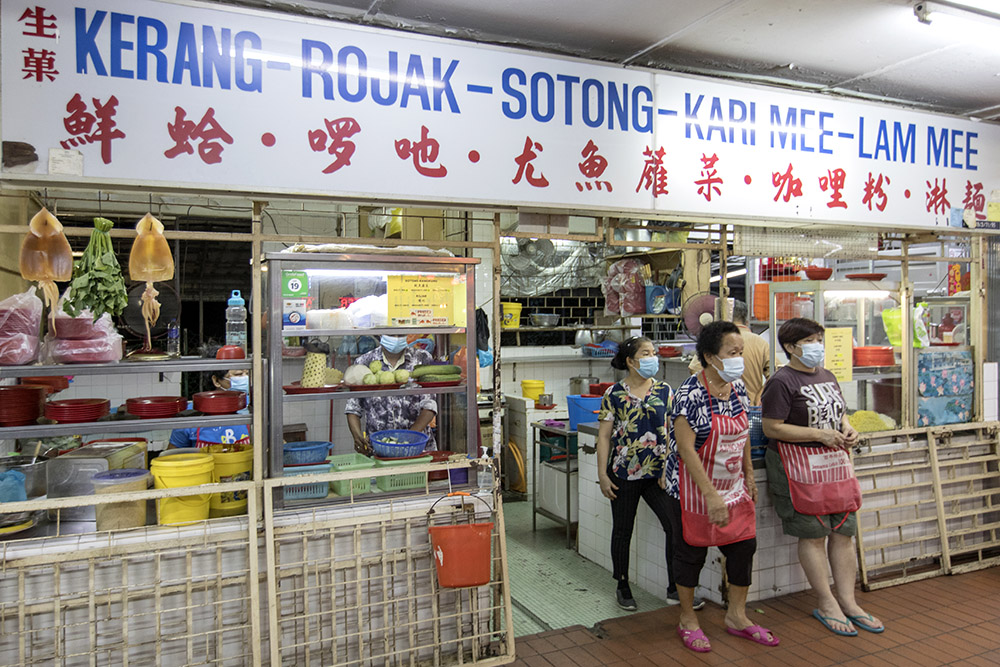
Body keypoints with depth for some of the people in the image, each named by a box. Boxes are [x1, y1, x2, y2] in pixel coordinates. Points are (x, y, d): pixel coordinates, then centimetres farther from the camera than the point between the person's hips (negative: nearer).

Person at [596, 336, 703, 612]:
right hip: (624, 475, -2)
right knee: (622, 531, 10)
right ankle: (623, 588, 28)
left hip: (658, 474, 2)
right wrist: (602, 475, -6)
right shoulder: (614, 394, -5)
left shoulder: (664, 391, 3)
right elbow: (604, 436, -3)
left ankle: (675, 589, 14)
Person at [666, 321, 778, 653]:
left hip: (733, 486, 7)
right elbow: (686, 449, -24)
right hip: (693, 486, -7)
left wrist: (749, 475, 14)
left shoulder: (738, 388, 1)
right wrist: (711, 495, -25)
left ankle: (736, 616, 30)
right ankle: (687, 621, 26)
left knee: (744, 545, 10)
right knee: (692, 551, 7)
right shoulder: (690, 394, -23)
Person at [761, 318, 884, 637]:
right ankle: (827, 604, 13)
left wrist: (847, 429, 3)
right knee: (813, 535, 0)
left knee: (843, 533, 9)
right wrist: (820, 434, -18)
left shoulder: (827, 376, 14)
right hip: (799, 466, -8)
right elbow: (772, 428, -17)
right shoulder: (781, 381, -12)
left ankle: (847, 601, 20)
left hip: (835, 462, 8)